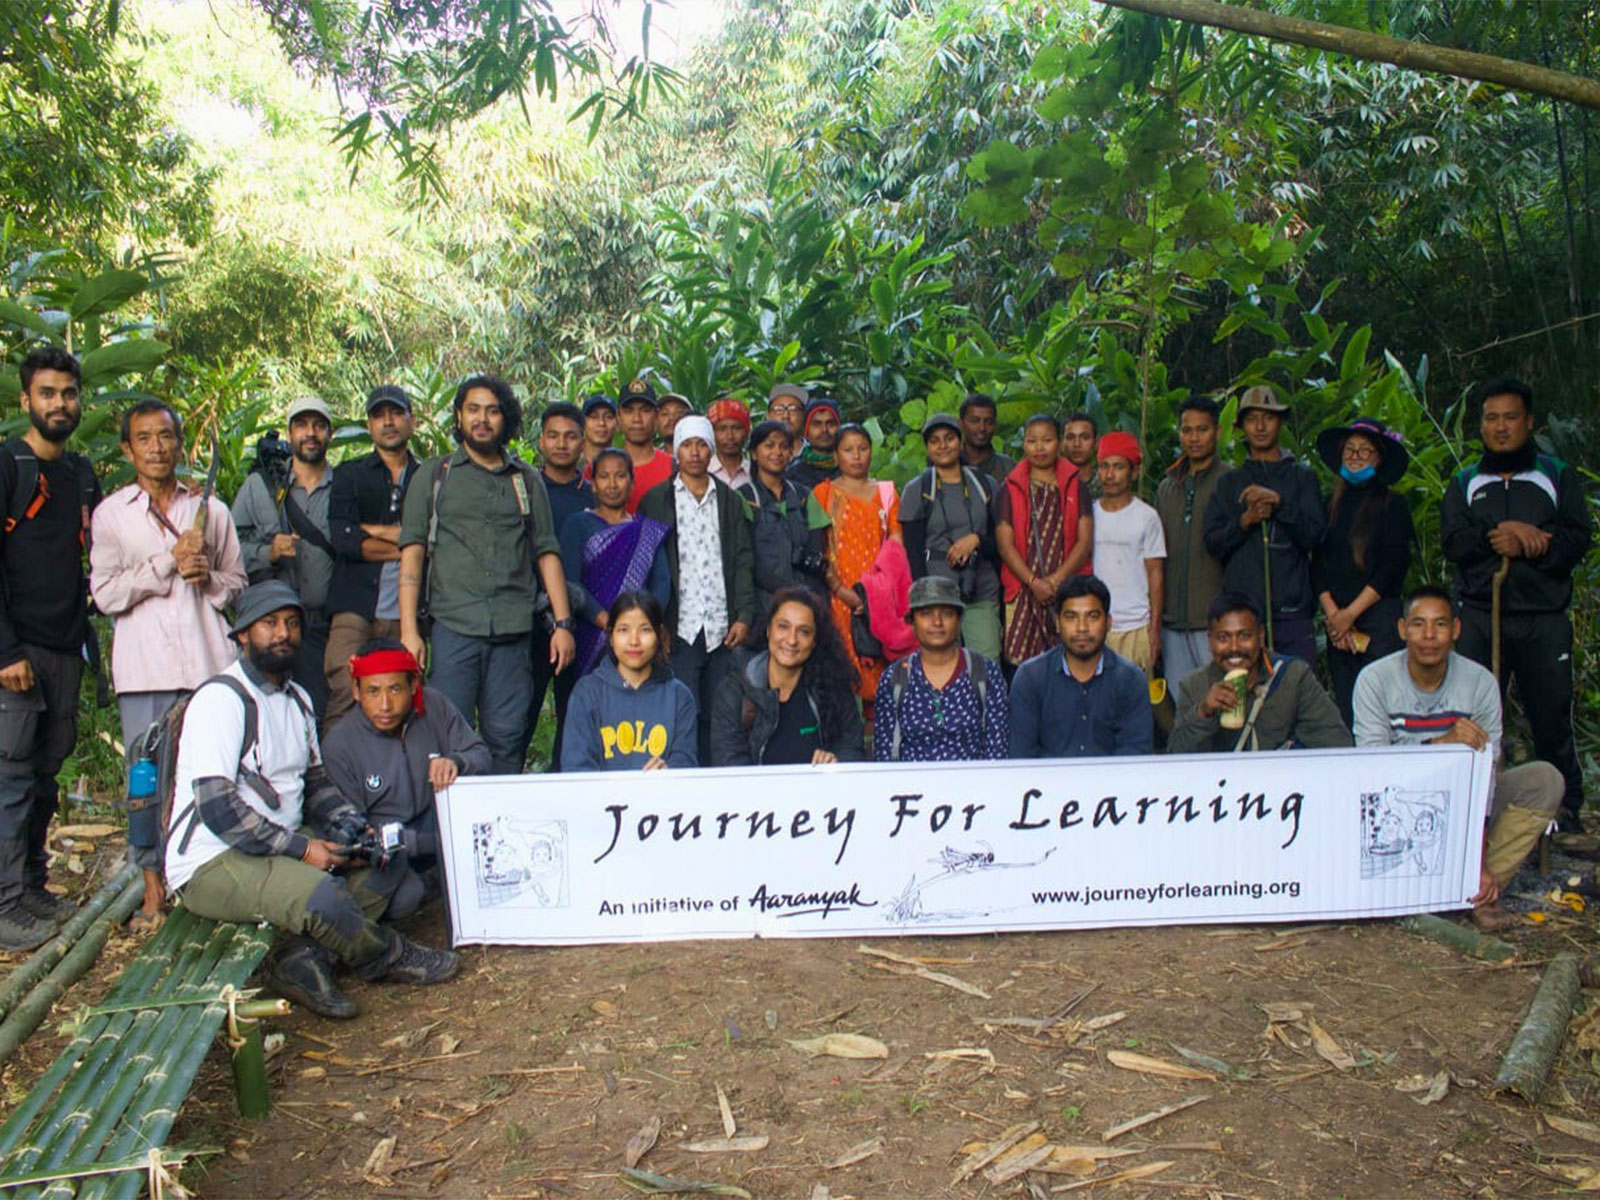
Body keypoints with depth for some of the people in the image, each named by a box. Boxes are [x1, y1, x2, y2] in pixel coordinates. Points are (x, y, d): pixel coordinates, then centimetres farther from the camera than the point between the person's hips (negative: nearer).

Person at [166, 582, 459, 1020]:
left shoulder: (298, 699, 12)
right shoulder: (220, 699, -15)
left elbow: (315, 781, 18)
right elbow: (218, 809, -23)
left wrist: (356, 828, -1)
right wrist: (301, 848, -22)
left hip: (283, 845, 9)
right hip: (211, 863, -9)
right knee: (321, 896, -30)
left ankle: (304, 959, -13)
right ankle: (388, 957, -1)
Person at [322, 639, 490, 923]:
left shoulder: (435, 707, -9)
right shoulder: (338, 745, -15)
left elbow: (481, 755, -4)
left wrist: (455, 762, -30)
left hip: (433, 822, 3)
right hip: (383, 842, -3)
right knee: (402, 900, -33)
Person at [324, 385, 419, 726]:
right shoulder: (349, 475, 15)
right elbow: (342, 537, -1)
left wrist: (373, 529, -1)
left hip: (406, 613, 1)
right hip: (355, 608, 0)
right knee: (344, 696, -14)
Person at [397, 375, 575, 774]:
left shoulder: (527, 480, 16)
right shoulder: (433, 476, 10)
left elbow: (547, 553, 13)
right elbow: (412, 552, 4)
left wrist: (563, 623, 4)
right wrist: (408, 630, -6)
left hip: (514, 631, 2)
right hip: (454, 625, -1)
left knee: (507, 739, 2)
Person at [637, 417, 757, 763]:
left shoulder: (731, 501, 15)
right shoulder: (655, 501, 8)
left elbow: (744, 561, 11)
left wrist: (744, 615, 0)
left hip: (722, 629, 2)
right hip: (679, 629, -2)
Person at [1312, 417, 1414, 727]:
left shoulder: (1393, 504, 3)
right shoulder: (1332, 505, 14)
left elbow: (1394, 566, -4)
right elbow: (1318, 565, 8)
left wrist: (1350, 613, -7)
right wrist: (1332, 614, -5)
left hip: (1380, 617, -3)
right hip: (1338, 620, 3)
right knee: (1345, 707, 1)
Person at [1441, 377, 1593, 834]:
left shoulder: (1558, 477, 12)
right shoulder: (1464, 484, 15)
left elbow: (1578, 540, 0)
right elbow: (1453, 542, -1)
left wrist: (1522, 543, -13)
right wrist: (1504, 534, -16)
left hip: (1544, 617, -1)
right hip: (1481, 617, 1)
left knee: (1551, 715, 0)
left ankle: (1566, 807, 13)